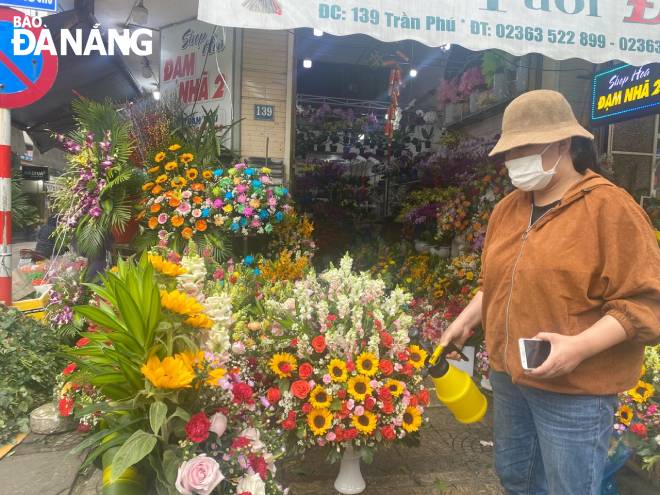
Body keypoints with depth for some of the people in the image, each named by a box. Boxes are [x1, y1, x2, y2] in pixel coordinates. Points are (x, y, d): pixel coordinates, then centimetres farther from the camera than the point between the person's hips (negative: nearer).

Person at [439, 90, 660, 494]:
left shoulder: (610, 207, -14)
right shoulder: (508, 208, 7)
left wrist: (580, 346, -27)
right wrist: (466, 320, 13)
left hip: (576, 390, -6)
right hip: (508, 375, 7)